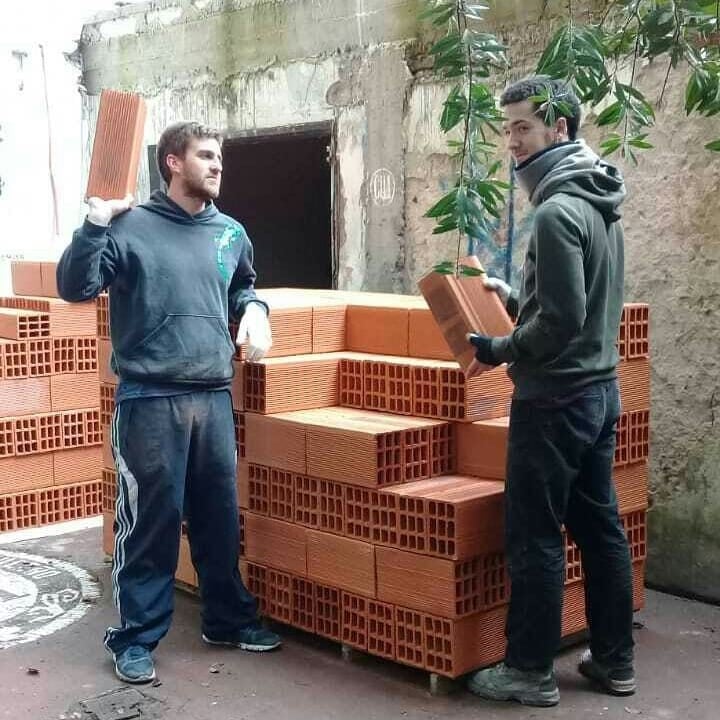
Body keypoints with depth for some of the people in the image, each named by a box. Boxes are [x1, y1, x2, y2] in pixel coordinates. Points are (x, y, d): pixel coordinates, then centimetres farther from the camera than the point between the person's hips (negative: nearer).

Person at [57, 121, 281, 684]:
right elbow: (75, 288, -11)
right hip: (150, 399, -5)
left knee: (221, 516, 13)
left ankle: (229, 618, 29)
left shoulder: (231, 234, 11)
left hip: (215, 396, 5)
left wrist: (254, 308, 7)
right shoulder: (130, 226, -6)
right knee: (150, 521, -1)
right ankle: (136, 636, 13)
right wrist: (96, 223, -20)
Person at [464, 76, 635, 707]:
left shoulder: (557, 211, -18)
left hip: (555, 399, -10)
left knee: (535, 537, 1)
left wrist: (499, 350, -10)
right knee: (601, 528, 14)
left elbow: (562, 319, -23)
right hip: (600, 389, 10)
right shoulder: (599, 205, 12)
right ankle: (615, 660, 24)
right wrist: (514, 297, 13)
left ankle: (530, 672, 11)